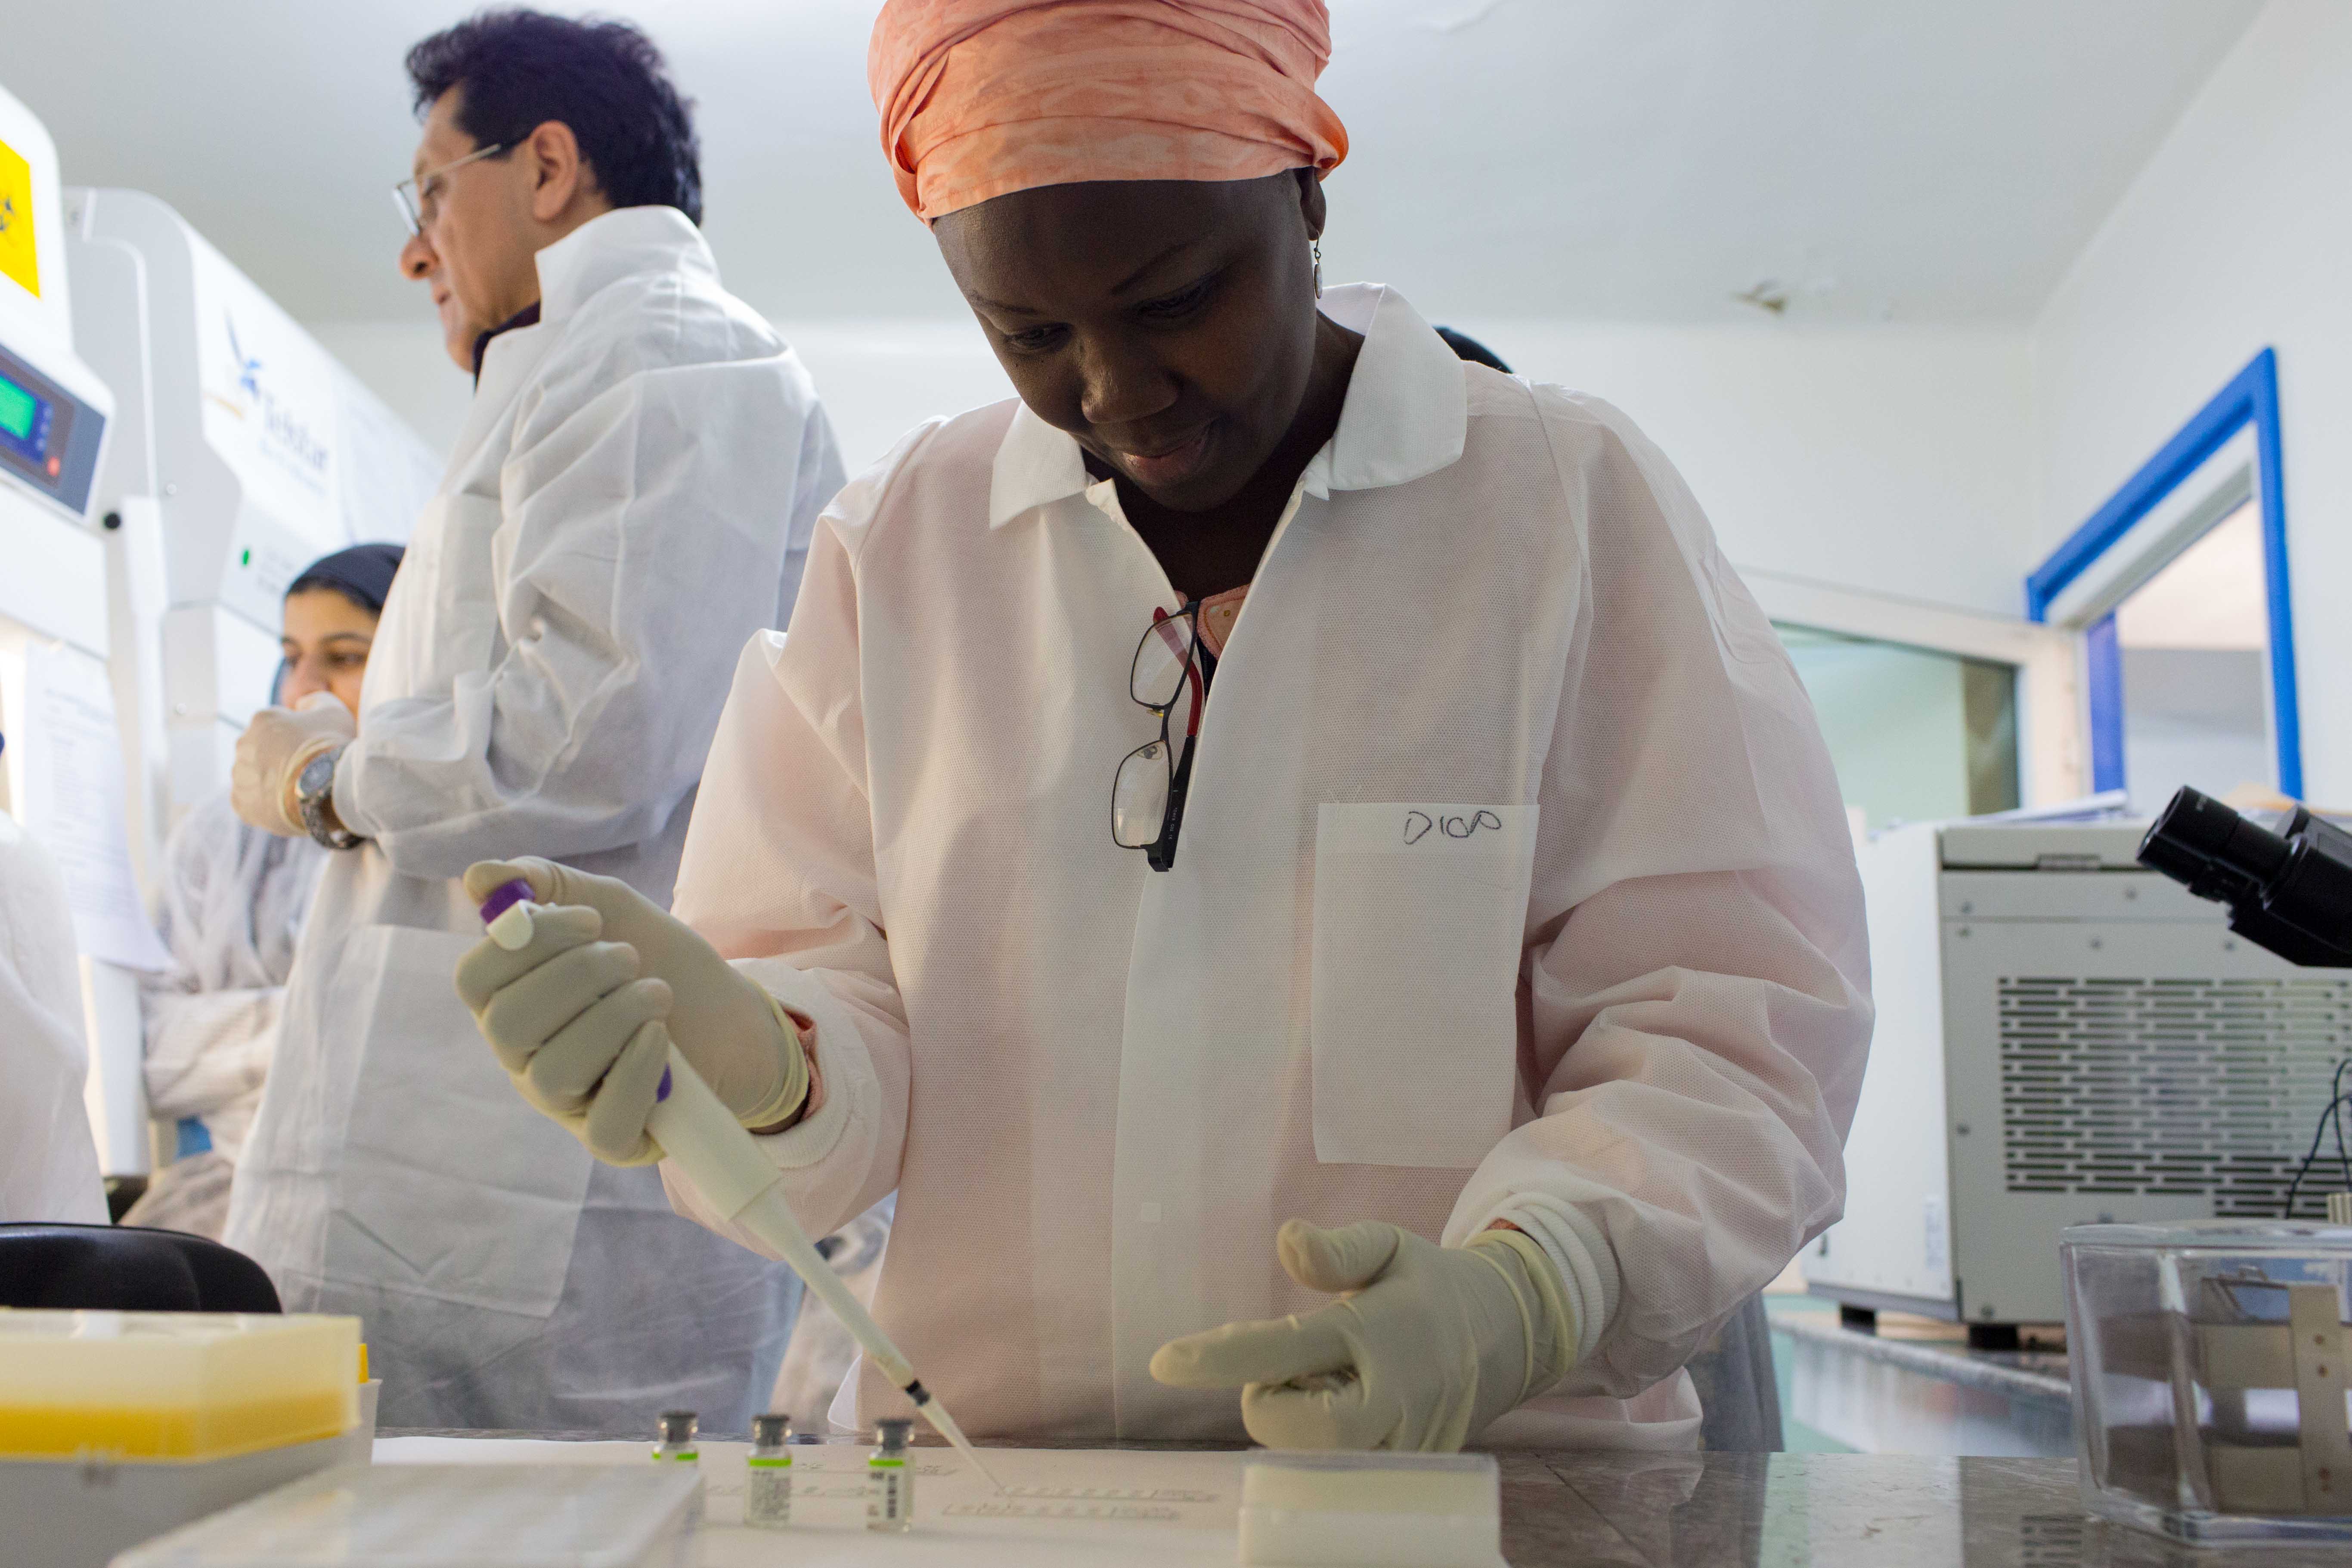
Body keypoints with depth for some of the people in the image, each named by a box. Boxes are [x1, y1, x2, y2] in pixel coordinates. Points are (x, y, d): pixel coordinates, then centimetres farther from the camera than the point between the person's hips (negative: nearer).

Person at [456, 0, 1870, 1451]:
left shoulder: (1574, 500, 1)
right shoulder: (896, 548, 9)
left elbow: (1736, 1021, -4)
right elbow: (849, 1026, 6)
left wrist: (1525, 1298, -22)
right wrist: (750, 1064, -18)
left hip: (1488, 1489, -2)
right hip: (988, 1482, 3)